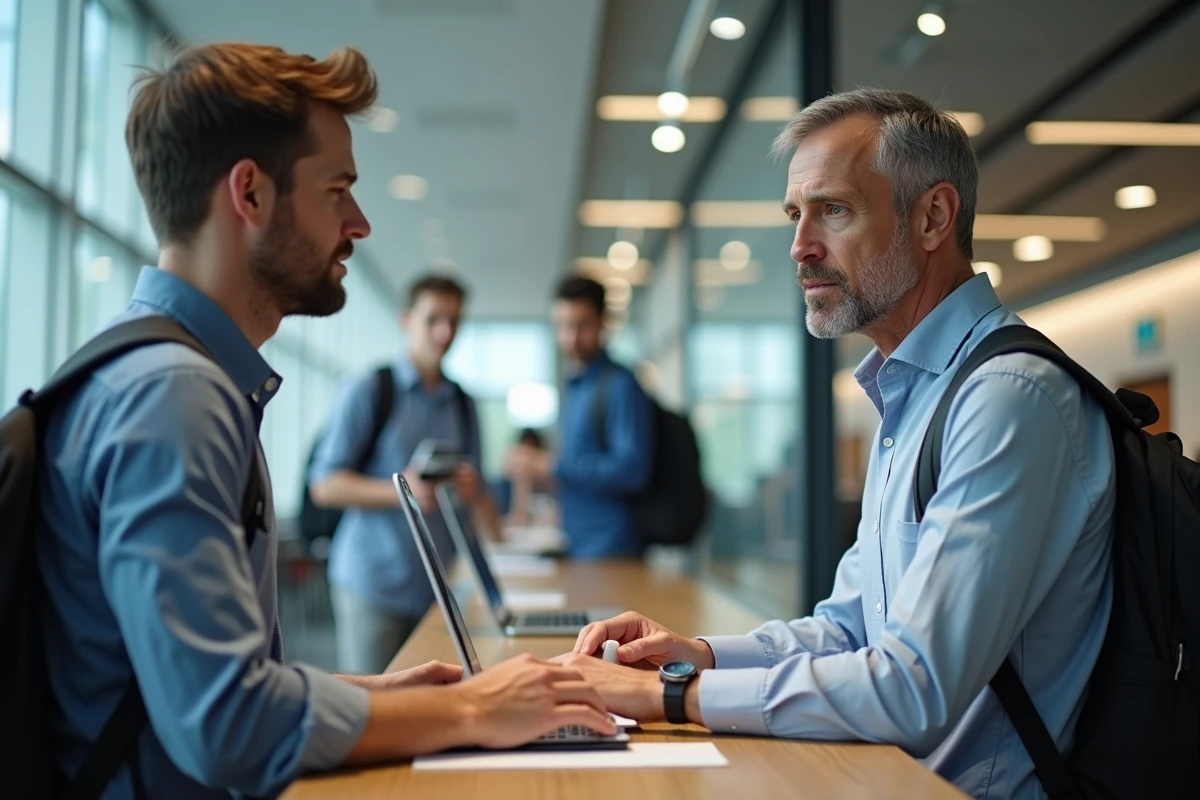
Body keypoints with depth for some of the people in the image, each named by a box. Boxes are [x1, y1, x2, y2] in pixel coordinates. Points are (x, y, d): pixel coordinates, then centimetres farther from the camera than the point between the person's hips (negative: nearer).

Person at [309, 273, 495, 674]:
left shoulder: (463, 404, 15)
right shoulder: (367, 391, -2)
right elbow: (325, 485, -6)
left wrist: (471, 489, -6)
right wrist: (401, 490, -20)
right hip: (374, 584, -4)